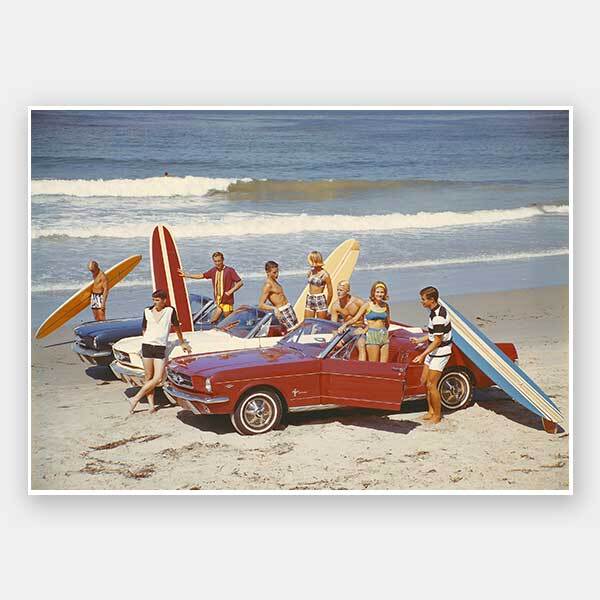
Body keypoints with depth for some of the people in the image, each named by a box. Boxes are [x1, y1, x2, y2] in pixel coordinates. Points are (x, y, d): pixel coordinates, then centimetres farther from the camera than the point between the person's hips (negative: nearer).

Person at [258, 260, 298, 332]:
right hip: (282, 311, -9)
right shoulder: (268, 285, -17)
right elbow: (261, 305, -22)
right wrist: (274, 308, -35)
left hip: (289, 308, 9)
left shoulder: (274, 281, 10)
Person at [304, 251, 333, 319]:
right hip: (310, 300, 6)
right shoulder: (310, 272, 7)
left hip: (320, 301, -6)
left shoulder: (324, 274, -9)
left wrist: (326, 305, 5)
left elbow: (330, 293, -3)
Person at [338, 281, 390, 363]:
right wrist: (345, 325, -16)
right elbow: (355, 319, -3)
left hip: (384, 335, 4)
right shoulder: (367, 305, -1)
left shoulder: (386, 306, 9)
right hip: (372, 336, -4)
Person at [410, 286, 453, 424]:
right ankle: (431, 412, 23)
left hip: (440, 353, -10)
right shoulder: (436, 310, 7)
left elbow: (437, 341, -23)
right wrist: (419, 340, 15)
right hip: (434, 351, 10)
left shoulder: (438, 316, -24)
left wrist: (423, 355, -22)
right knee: (424, 381, 14)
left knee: (431, 385, -5)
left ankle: (437, 416, 7)